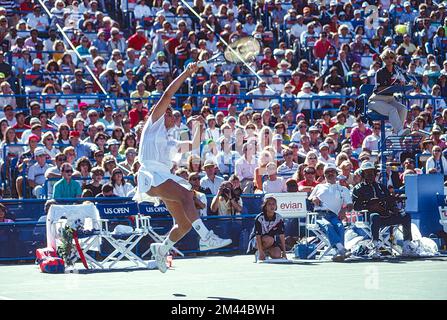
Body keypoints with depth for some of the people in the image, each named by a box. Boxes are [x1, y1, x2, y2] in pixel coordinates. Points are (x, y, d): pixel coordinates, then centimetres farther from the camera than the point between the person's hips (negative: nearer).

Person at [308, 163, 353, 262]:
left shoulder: (343, 189, 29)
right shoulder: (319, 187, 32)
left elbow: (350, 205, 17)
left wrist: (344, 209, -7)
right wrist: (313, 199, 3)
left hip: (333, 215, 1)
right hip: (319, 213, -1)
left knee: (340, 226, -35)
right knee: (328, 225, -37)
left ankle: (339, 253, -50)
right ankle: (342, 249, -55)